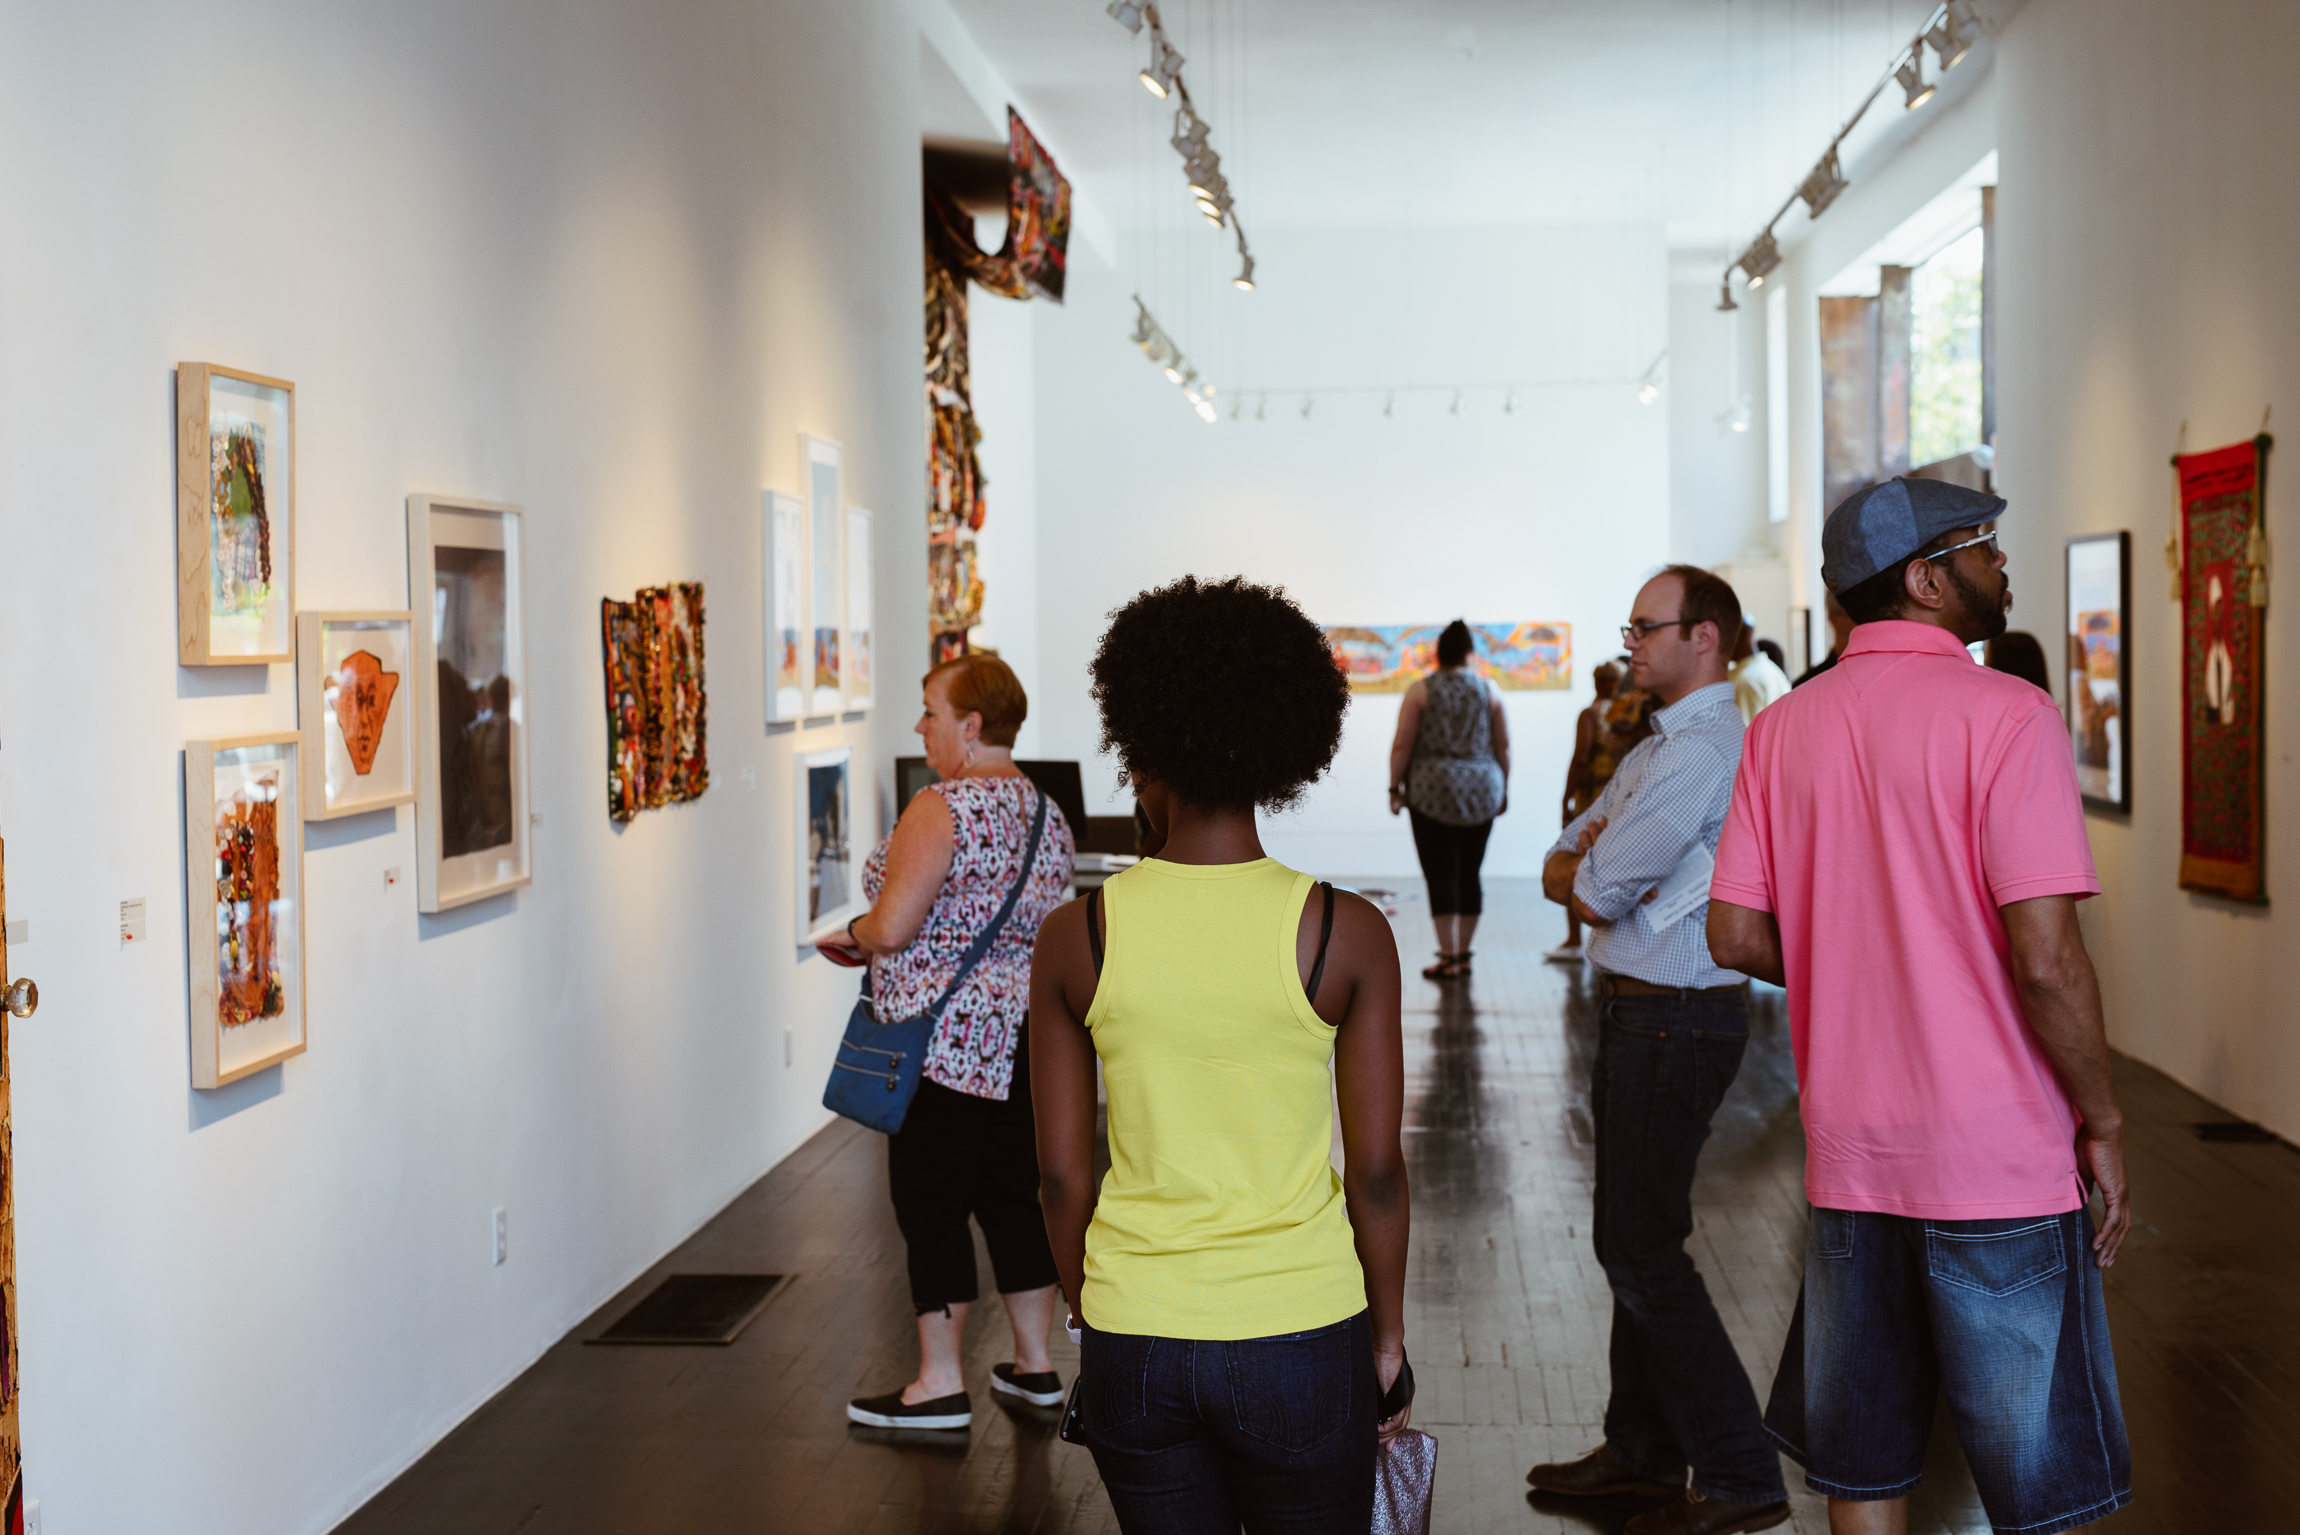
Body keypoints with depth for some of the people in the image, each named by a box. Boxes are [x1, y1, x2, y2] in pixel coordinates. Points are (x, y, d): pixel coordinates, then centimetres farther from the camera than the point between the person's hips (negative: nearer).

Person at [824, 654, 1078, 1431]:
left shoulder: (940, 808, -16)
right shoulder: (1047, 812, 11)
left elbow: (893, 927, -20)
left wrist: (852, 935, 0)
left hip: (947, 1038, -8)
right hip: (1028, 1037, 8)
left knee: (932, 1204, 1)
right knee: (1014, 1194, 15)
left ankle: (939, 1384, 5)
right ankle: (1034, 1364, 23)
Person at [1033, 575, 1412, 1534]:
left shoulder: (1075, 939, -7)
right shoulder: (1345, 932, -10)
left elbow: (1063, 1174, -1)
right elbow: (1376, 1170, -6)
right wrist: (1388, 1336, 7)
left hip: (1134, 1340, 1)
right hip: (1303, 1340, -1)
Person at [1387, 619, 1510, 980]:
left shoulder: (1420, 691, -2)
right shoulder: (1488, 692, 6)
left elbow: (1402, 745, -5)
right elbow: (1503, 746, 8)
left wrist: (1395, 788, 3)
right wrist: (1502, 788, 18)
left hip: (1432, 789, -3)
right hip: (1482, 792, 3)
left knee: (1441, 875, -2)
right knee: (1469, 873, 11)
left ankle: (1449, 959, -6)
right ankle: (1462, 953, 16)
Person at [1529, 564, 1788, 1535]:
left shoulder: (1703, 752, -19)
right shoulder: (1655, 751, 16)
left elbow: (1595, 895, -19)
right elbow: (1558, 870, 14)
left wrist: (1587, 872, 2)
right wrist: (1592, 862, -6)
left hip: (1674, 1022, -10)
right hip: (1637, 1016, 10)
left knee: (1642, 1250, -7)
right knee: (1632, 1240, 16)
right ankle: (1643, 1453, 28)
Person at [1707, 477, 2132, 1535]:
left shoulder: (1785, 728, 5)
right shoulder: (2005, 715, -13)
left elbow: (1737, 937, 5)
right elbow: (2045, 959, -18)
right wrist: (2104, 1122, -5)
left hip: (1847, 1159, 6)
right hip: (1999, 1166, -5)